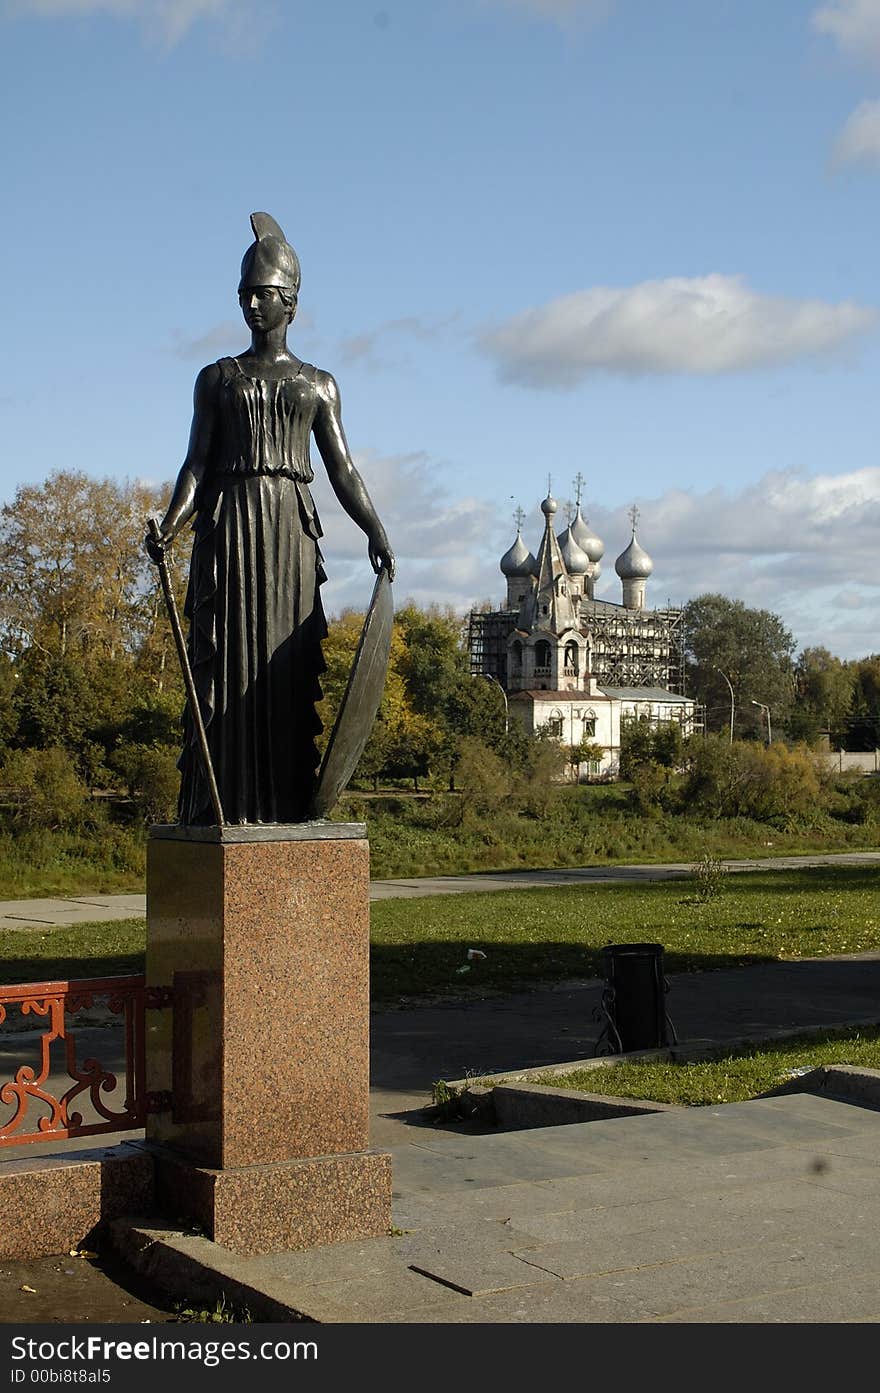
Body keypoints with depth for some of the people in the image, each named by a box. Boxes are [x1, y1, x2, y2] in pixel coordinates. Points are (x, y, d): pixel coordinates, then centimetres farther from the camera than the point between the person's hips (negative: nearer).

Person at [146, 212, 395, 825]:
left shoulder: (318, 385, 15)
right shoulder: (217, 379, 14)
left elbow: (343, 469, 8)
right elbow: (197, 461, 5)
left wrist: (375, 531, -6)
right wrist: (171, 524, -12)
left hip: (291, 527, 0)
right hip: (228, 524, 0)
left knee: (288, 664, -5)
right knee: (227, 660, -6)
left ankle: (286, 804, -5)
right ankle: (223, 804, -5)